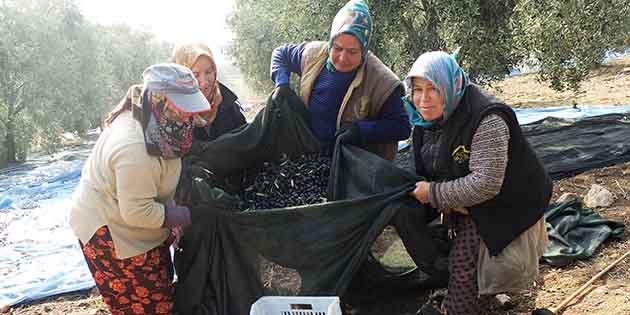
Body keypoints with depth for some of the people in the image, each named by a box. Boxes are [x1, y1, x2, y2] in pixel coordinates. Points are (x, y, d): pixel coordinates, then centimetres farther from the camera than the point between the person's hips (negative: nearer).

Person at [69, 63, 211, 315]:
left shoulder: (139, 116, -4)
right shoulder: (137, 150, -35)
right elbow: (138, 213, -31)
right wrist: (189, 216, -21)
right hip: (111, 234, -10)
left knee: (160, 290, 20)